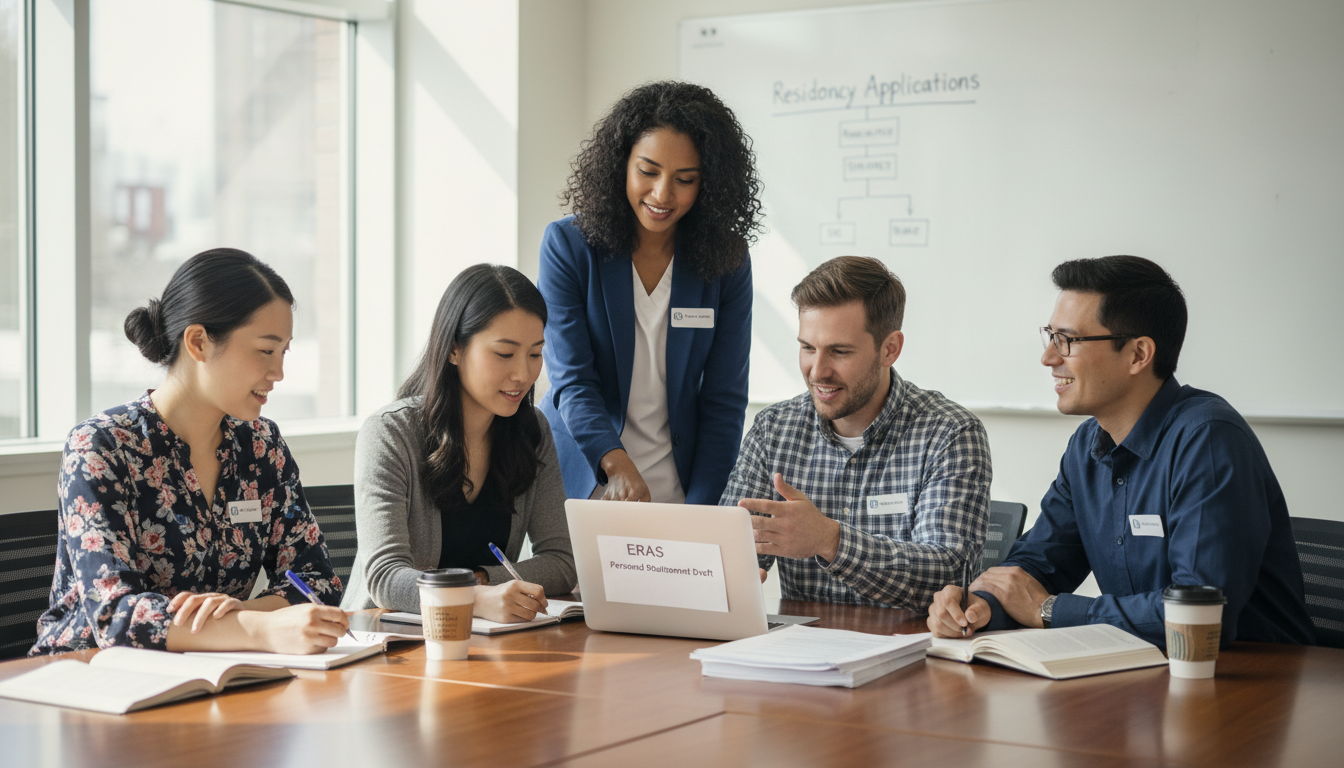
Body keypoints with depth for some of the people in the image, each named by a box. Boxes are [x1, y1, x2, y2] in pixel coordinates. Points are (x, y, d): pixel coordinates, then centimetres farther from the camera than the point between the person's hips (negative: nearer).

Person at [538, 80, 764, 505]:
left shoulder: (726, 262, 1)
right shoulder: (568, 245, -3)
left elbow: (724, 400, 0)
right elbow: (572, 380, -9)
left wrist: (700, 514, -11)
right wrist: (617, 464, -26)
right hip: (578, 483, -1)